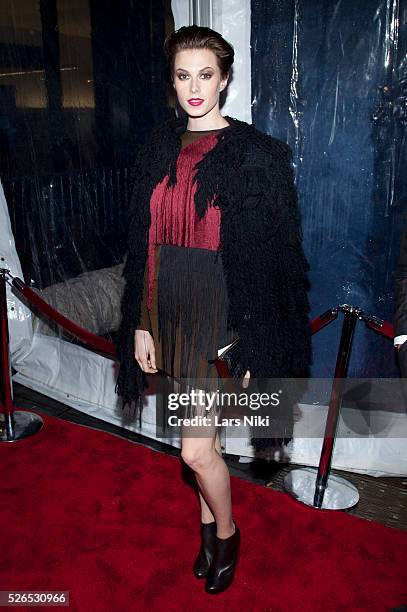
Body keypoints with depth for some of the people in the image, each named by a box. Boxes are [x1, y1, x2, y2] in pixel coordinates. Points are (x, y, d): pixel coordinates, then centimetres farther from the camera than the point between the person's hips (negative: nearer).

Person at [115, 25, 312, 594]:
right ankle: (208, 525, 42)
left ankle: (226, 532, 31)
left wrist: (254, 346, -11)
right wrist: (141, 325, 7)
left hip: (225, 313, -5)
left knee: (196, 449, -1)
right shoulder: (159, 150, 8)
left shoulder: (257, 153, -8)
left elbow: (277, 260, -9)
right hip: (171, 311, 5)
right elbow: (144, 245, 9)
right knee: (202, 436, 18)